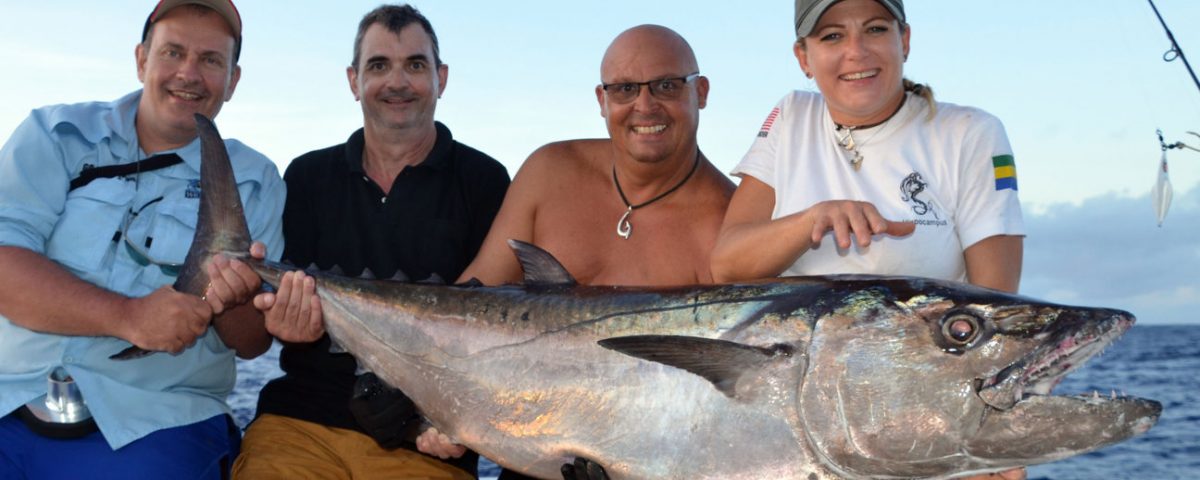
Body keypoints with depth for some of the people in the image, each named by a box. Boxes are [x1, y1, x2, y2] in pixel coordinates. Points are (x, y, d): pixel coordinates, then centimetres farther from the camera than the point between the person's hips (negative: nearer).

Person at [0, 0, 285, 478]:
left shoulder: (253, 182, 9)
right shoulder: (55, 134, 8)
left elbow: (252, 343, 8)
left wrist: (232, 297, -15)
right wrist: (128, 318, -19)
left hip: (153, 426, 0)